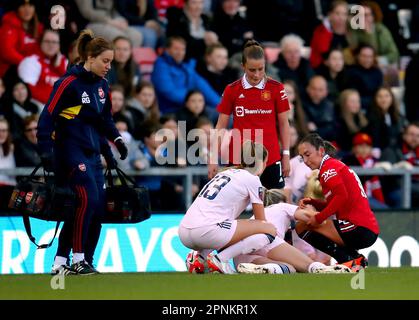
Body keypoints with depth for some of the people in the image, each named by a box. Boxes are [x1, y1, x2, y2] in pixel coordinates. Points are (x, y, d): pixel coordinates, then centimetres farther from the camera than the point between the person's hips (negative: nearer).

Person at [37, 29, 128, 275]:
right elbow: (47, 117, -14)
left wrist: (116, 140, 12)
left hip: (93, 153, 8)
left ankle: (60, 263, 8)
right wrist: (46, 151, -19)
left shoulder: (102, 86, 12)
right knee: (88, 199, -20)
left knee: (98, 208, 3)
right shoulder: (69, 83, -12)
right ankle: (77, 260, -11)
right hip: (71, 151, -8)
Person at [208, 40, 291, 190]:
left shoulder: (276, 88, -1)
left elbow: (283, 123, 6)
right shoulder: (232, 90, 1)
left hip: (271, 159, 0)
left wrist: (286, 155, 3)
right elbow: (221, 126, 5)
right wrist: (213, 158, 0)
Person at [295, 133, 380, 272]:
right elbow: (332, 206, 21)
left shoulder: (329, 167, -6)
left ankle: (347, 260, -13)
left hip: (359, 229, -10)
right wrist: (311, 202, 6)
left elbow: (342, 196, -22)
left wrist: (318, 218, -15)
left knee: (302, 227, -7)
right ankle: (354, 257, 6)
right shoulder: (336, 165, 23)